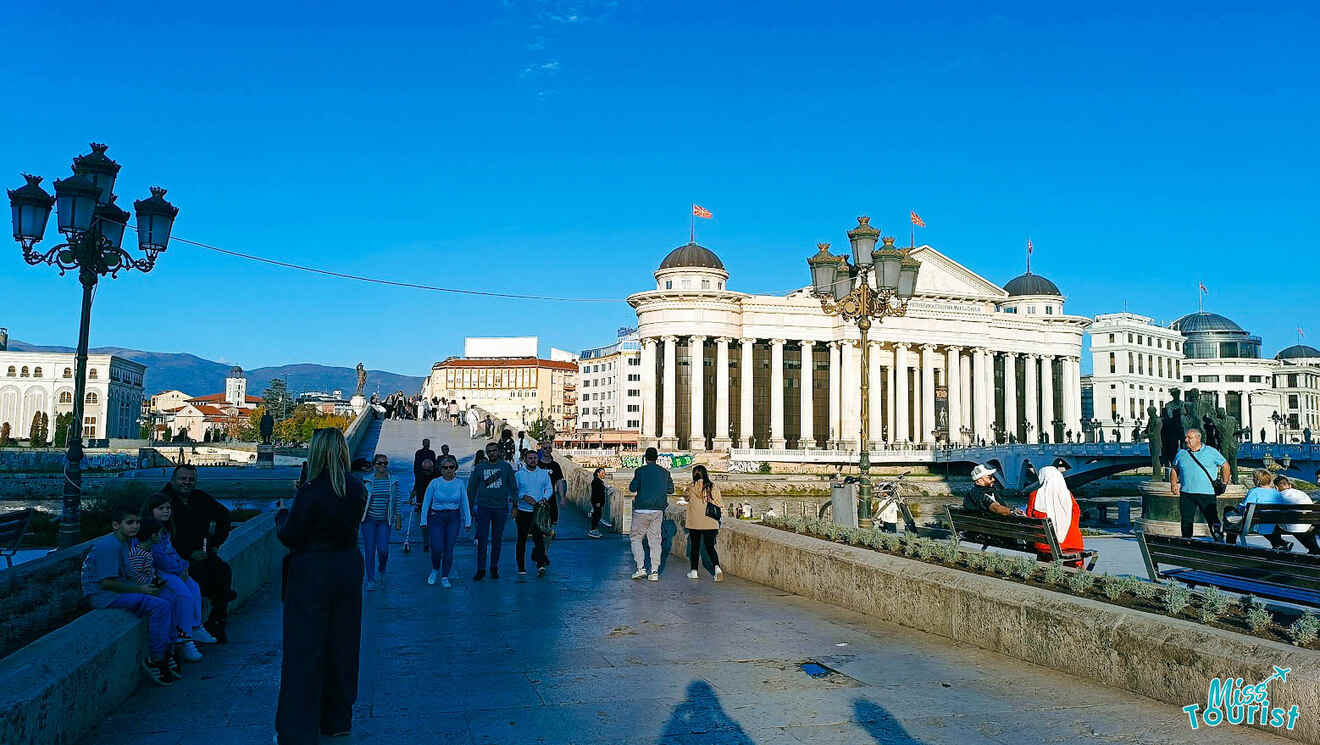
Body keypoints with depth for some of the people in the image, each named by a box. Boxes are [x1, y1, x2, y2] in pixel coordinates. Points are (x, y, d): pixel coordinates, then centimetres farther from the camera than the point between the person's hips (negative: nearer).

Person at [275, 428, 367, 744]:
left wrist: (282, 515, 8)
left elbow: (289, 536, -13)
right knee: (342, 645, 16)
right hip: (348, 568, 6)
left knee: (304, 650, 4)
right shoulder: (358, 490, -2)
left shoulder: (311, 493, -20)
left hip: (312, 574, -6)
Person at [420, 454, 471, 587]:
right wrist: (423, 521, -1)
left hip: (453, 518, 1)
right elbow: (426, 503, 1)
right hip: (436, 518, -1)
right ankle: (435, 570, 21)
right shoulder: (434, 483, -5)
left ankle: (445, 577, 12)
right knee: (437, 548, -8)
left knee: (449, 549, -1)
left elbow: (465, 503, 3)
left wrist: (467, 521, 0)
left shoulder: (460, 483, -1)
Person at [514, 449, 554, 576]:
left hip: (538, 511, 0)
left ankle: (540, 565, -19)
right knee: (522, 538, 7)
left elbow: (549, 489, 6)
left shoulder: (544, 473, 9)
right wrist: (524, 497, -16)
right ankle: (521, 567, 16)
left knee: (539, 537, -11)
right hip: (523, 511, 0)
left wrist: (544, 499, -13)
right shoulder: (518, 474, 4)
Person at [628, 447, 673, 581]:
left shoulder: (640, 471, -8)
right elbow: (671, 489, 13)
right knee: (655, 540, 8)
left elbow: (632, 488, -5)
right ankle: (654, 572, 4)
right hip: (658, 510, 4)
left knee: (636, 537, 9)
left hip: (642, 510, -4)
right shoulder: (665, 472, 5)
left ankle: (641, 568, -2)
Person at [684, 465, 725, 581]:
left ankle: (693, 571, 15)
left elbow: (687, 498, 11)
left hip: (694, 523, -2)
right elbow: (719, 505, 3)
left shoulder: (691, 487, -6)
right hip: (710, 523, 2)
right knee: (710, 547, 6)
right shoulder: (713, 487, 1)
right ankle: (717, 567, -15)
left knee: (694, 547, 11)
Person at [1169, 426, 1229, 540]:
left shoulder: (1211, 452, 3)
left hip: (1207, 493, -2)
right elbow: (1174, 470, 20)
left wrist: (1224, 483, 7)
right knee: (1186, 521, 5)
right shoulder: (1181, 454, 10)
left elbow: (1225, 465, 12)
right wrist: (1173, 484, 5)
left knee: (1213, 519, -3)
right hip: (1186, 493, 3)